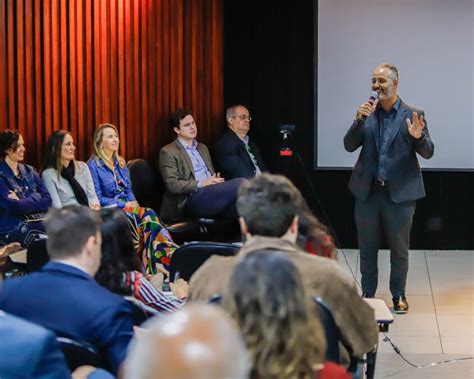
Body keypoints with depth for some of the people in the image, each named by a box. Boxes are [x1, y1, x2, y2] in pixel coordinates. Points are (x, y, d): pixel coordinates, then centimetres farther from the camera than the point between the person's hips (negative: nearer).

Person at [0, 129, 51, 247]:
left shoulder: (29, 171, 15)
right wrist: (36, 197, 2)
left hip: (39, 221, 6)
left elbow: (47, 200, 5)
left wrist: (24, 202, -10)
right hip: (13, 229, -6)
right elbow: (16, 207, -15)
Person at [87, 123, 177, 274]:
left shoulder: (120, 163, 19)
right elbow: (98, 199, -8)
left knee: (149, 218, -30)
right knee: (149, 215, -32)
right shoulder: (93, 165, -2)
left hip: (128, 208, 6)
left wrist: (134, 204, -3)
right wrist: (124, 205, -15)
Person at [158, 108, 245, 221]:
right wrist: (201, 184, -14)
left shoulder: (202, 148, 29)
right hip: (192, 199, -7)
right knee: (240, 184, -28)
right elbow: (172, 184, -5)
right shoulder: (168, 152, 5)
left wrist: (217, 180, 5)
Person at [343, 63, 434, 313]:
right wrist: (359, 120, -16)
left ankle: (398, 295, 21)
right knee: (367, 247, 11)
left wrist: (418, 137, -27)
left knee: (399, 248, 8)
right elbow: (349, 146, -1)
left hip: (400, 193, -2)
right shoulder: (367, 113, 5)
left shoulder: (413, 114, -3)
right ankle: (367, 294, 22)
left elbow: (428, 152, -6)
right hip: (368, 191, 3)